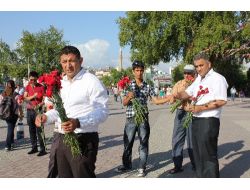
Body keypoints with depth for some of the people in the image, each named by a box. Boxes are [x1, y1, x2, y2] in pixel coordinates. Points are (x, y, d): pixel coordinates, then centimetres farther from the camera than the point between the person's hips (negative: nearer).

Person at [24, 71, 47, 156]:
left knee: (39, 131, -7)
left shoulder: (41, 87, -3)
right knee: (31, 130, 9)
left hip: (38, 110, -5)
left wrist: (39, 105, -21)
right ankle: (34, 147, 18)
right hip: (29, 110, 5)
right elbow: (25, 98, 3)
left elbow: (44, 100, -4)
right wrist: (33, 96, -13)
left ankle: (43, 149, -4)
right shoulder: (27, 87, 10)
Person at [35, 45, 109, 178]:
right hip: (59, 139, 7)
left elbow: (102, 111, -16)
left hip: (82, 140, -7)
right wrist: (46, 117, 4)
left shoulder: (91, 81, -10)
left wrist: (78, 122, -29)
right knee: (59, 176, 15)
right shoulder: (61, 82, 15)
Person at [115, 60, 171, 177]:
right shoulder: (128, 85, 3)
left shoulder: (148, 87, 5)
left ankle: (142, 168, 15)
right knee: (127, 143, 8)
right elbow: (124, 103, -1)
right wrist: (129, 97, -22)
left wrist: (170, 98, -10)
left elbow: (156, 101, 2)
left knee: (143, 143, 5)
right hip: (130, 119, 0)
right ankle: (126, 165, 25)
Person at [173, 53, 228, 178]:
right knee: (198, 153, 16)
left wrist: (200, 108, -19)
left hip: (209, 121, -9)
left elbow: (222, 101, -18)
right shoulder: (199, 79, 17)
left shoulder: (217, 78, -9)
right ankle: (201, 177, 29)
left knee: (208, 155, -2)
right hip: (196, 120, 9)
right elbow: (188, 93, 18)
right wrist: (179, 95, -5)